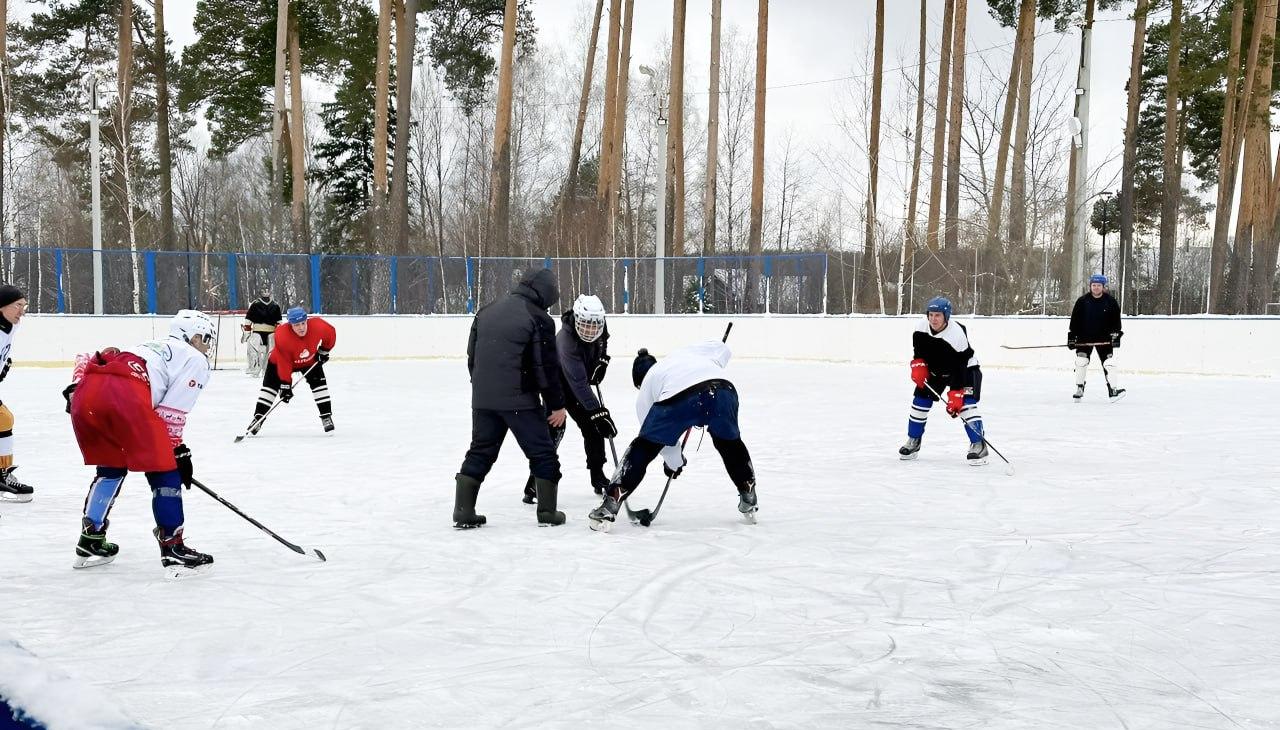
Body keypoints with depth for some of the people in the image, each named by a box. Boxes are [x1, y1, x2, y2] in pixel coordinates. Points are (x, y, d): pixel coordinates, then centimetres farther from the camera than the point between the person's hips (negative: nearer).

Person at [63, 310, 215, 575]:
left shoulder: (151, 347, 41)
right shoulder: (195, 360, 19)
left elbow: (87, 358, 35)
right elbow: (170, 412, 9)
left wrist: (74, 388, 28)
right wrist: (178, 451, 17)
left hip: (85, 393, 8)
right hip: (124, 397, -8)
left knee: (111, 466, 27)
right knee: (162, 470, 3)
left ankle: (90, 542, 30)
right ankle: (173, 548, 0)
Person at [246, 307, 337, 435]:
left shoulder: (318, 326, -32)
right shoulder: (282, 335, -38)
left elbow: (331, 333, -8)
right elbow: (284, 363, -33)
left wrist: (324, 351, -4)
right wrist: (285, 384, -31)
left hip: (310, 360, 2)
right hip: (280, 360, -2)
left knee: (319, 384, -11)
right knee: (270, 385, -8)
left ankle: (326, 416, -1)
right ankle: (257, 419, -2)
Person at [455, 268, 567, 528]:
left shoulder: (486, 311, 11)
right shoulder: (538, 319, -9)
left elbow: (472, 354, 16)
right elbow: (546, 366, -10)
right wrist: (557, 405, -2)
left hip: (483, 398, 6)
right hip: (520, 399, -6)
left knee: (480, 451, 14)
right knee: (542, 452, 7)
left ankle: (463, 511, 10)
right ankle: (547, 511, 9)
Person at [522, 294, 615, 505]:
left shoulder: (597, 324, -18)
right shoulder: (567, 342, -39)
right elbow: (579, 384, -44)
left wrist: (602, 359, -5)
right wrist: (598, 411, -48)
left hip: (580, 379, 7)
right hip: (556, 383, -7)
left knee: (592, 427, 5)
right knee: (555, 428, -22)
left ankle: (598, 476, 19)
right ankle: (535, 483, -21)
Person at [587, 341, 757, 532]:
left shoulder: (645, 390, 33)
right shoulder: (684, 353, 41)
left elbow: (661, 437, 33)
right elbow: (721, 349, 30)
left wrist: (674, 462, 47)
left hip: (678, 398, -2)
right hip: (722, 390, 2)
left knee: (642, 449, 17)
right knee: (729, 442, 31)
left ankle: (609, 507, 14)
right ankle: (749, 501, 38)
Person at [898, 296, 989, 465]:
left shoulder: (957, 334, -35)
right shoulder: (921, 327, -18)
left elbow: (959, 368, -34)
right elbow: (918, 349, 3)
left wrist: (955, 395, -36)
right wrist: (918, 366, -13)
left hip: (965, 368, -6)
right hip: (935, 369, 6)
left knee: (965, 403, -23)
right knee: (920, 400, 2)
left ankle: (978, 445, -20)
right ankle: (913, 442, 18)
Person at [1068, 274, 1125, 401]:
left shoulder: (1110, 301, -3)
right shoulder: (1082, 301, -4)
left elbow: (1116, 320, 2)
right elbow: (1074, 320, -1)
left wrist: (1116, 335, -7)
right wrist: (1071, 336, -3)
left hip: (1104, 338, 0)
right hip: (1084, 338, 0)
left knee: (1109, 363, -7)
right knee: (1081, 362, -6)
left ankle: (1112, 390, -5)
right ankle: (1079, 389, 9)